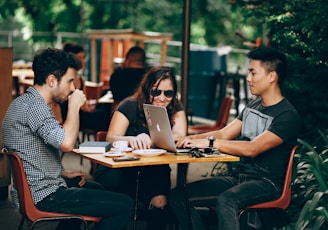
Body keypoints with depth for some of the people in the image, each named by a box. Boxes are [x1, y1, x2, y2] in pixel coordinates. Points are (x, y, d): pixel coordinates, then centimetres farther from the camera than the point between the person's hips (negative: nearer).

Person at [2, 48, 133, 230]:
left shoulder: (24, 102, 12)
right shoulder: (33, 105, -21)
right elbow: (66, 143, -34)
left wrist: (64, 173, 14)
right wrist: (74, 106, -19)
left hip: (34, 191, 11)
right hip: (44, 196, -11)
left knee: (95, 188, 34)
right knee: (124, 205, -11)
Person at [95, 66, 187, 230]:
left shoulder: (176, 109, 1)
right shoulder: (130, 106, -7)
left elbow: (179, 137, -16)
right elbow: (111, 138, -20)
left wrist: (149, 139, -35)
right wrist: (132, 140, -43)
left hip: (154, 170, 2)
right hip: (121, 168, -2)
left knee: (160, 203, -26)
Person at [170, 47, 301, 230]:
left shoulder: (288, 116, -13)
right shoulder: (253, 106, 14)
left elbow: (252, 149, -23)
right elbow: (224, 134, 11)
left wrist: (209, 142, -24)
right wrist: (192, 139, -7)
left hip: (266, 182, -8)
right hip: (239, 177, 8)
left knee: (226, 200, -39)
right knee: (178, 196, -7)